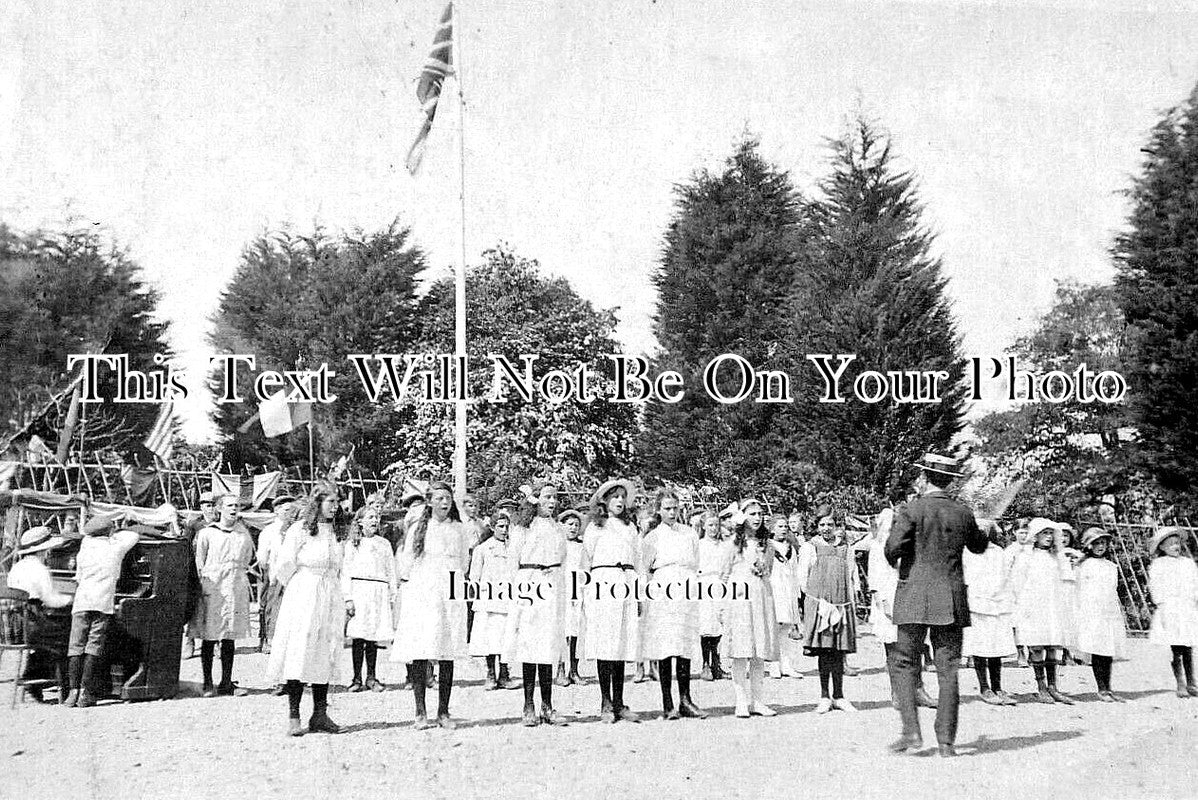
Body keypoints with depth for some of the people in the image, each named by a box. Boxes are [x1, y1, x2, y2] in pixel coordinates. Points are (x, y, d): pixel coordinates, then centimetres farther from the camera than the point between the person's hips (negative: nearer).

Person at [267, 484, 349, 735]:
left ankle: (320, 715, 9)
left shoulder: (338, 533, 13)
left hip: (331, 601, 5)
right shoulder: (299, 530, -5)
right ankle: (293, 717, -3)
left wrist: (347, 599, 8)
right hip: (303, 601, -5)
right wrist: (300, 591, 8)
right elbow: (285, 567, -3)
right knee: (299, 655, -7)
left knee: (326, 657, 4)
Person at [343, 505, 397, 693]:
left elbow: (391, 572, 16)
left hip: (379, 592, 2)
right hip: (359, 590, -2)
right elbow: (346, 572, 5)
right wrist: (348, 597, -5)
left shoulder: (384, 544, 16)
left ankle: (371, 677, 8)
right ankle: (357, 678, -1)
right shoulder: (353, 544, 9)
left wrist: (392, 597, 8)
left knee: (374, 638, 2)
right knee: (358, 637, -6)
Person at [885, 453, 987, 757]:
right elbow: (979, 546, 21)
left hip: (915, 598, -3)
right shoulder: (963, 513, 6)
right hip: (952, 601, 4)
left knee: (904, 664, 6)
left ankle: (911, 732, -4)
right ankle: (946, 741, 5)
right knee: (948, 670, 6)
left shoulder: (912, 510, -7)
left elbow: (893, 547, -17)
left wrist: (894, 562, 4)